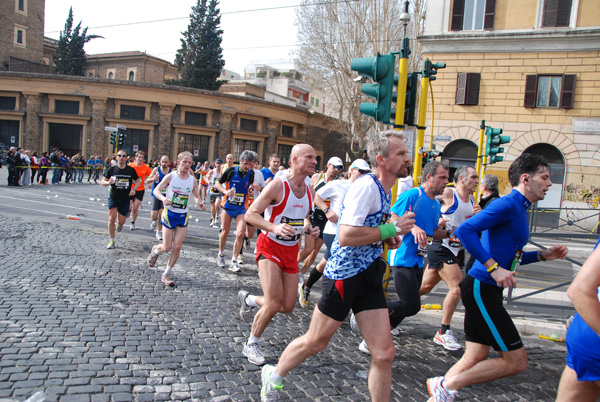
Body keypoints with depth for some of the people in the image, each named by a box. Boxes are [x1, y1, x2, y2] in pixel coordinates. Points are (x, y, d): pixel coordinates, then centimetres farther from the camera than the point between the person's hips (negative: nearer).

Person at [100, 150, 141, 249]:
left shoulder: (131, 170, -2)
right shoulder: (111, 169, -2)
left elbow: (138, 180, 11)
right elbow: (102, 181, 3)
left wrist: (133, 189, -7)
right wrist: (108, 182, -20)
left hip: (125, 198, 0)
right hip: (113, 197, 0)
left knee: (122, 221, 2)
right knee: (112, 219, -10)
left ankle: (119, 223, 43)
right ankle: (112, 241, 5)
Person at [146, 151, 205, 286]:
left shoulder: (192, 180, -1)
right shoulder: (171, 176, -9)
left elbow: (196, 196, 10)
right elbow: (156, 190, -9)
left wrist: (200, 203, -13)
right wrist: (163, 198, -30)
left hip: (183, 216, 2)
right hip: (169, 214, -2)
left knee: (177, 247, -4)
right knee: (167, 247, 0)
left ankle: (166, 274, 13)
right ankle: (155, 250, 38)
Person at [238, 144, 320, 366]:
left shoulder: (309, 191, 5)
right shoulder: (278, 184, -16)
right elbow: (250, 214, -17)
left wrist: (311, 229, -1)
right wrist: (275, 227, -33)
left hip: (291, 251, 7)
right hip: (270, 247, -7)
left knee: (287, 307, 7)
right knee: (274, 304, -14)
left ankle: (249, 299, 35)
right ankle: (251, 346, 12)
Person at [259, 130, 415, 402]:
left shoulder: (383, 190, 11)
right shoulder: (366, 186, -19)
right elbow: (345, 236, -29)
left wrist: (385, 240, 7)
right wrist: (392, 230, -21)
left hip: (369, 274, 8)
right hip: (344, 275, -8)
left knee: (384, 353, 3)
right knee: (315, 342, 10)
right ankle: (273, 376, 37)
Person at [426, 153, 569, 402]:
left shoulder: (519, 209, 19)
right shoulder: (508, 204, -13)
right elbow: (464, 230, -25)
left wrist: (543, 255, 17)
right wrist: (493, 267, -26)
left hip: (486, 291, 10)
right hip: (481, 289, -10)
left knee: (475, 358, 13)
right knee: (516, 361, -5)